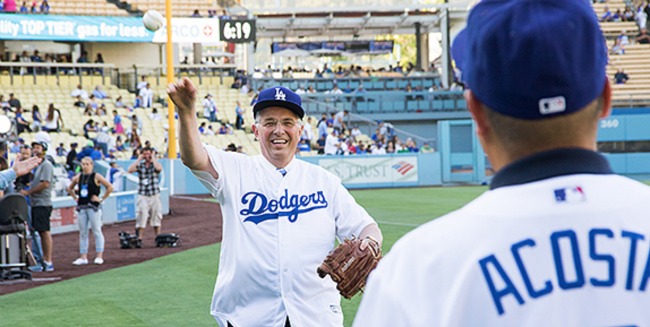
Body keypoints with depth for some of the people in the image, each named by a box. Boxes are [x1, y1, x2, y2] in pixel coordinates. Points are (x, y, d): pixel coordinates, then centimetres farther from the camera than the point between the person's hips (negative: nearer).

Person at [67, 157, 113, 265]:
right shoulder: (78, 177, 10)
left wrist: (102, 199, -9)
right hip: (81, 207, 5)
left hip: (93, 207, -5)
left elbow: (110, 187, -10)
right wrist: (75, 198, 13)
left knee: (97, 231, -2)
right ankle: (83, 257, 10)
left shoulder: (96, 176, -5)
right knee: (82, 233, 6)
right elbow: (70, 188, 26)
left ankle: (99, 256, 1)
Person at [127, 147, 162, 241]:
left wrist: (153, 158, -10)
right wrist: (139, 159, -6)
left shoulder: (155, 165, 2)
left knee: (157, 218, 5)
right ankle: (139, 238, 0)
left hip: (154, 195, 0)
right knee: (141, 218, -4)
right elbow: (130, 170, -12)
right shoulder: (140, 165, 5)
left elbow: (159, 168, -23)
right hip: (142, 196, 0)